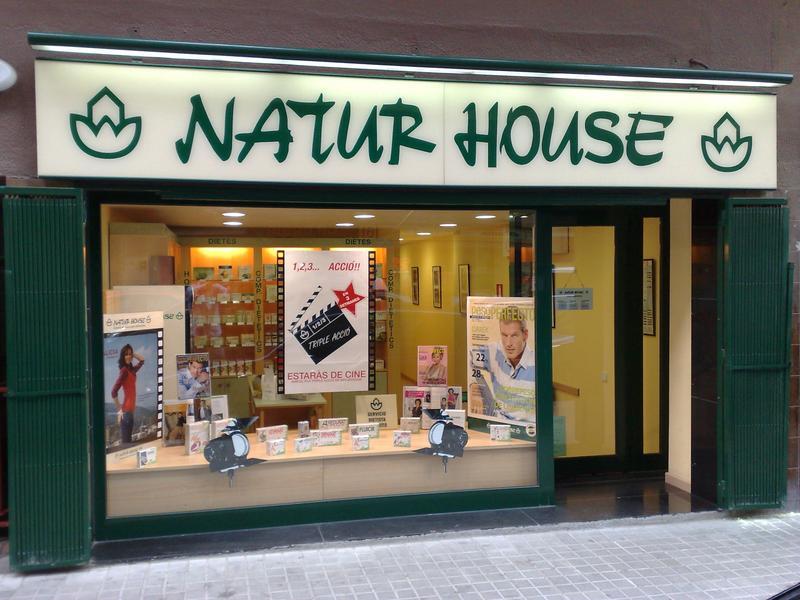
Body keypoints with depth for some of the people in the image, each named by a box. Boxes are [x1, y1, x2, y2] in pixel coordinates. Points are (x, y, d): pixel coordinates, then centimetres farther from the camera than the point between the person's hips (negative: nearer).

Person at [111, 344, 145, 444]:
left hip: (130, 410, 9)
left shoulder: (131, 369, 11)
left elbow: (141, 360, 32)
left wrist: (133, 354, 15)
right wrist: (119, 410, -13)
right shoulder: (124, 370, -13)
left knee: (128, 440, 12)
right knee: (126, 441, -9)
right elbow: (114, 391, -20)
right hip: (126, 411, -9)